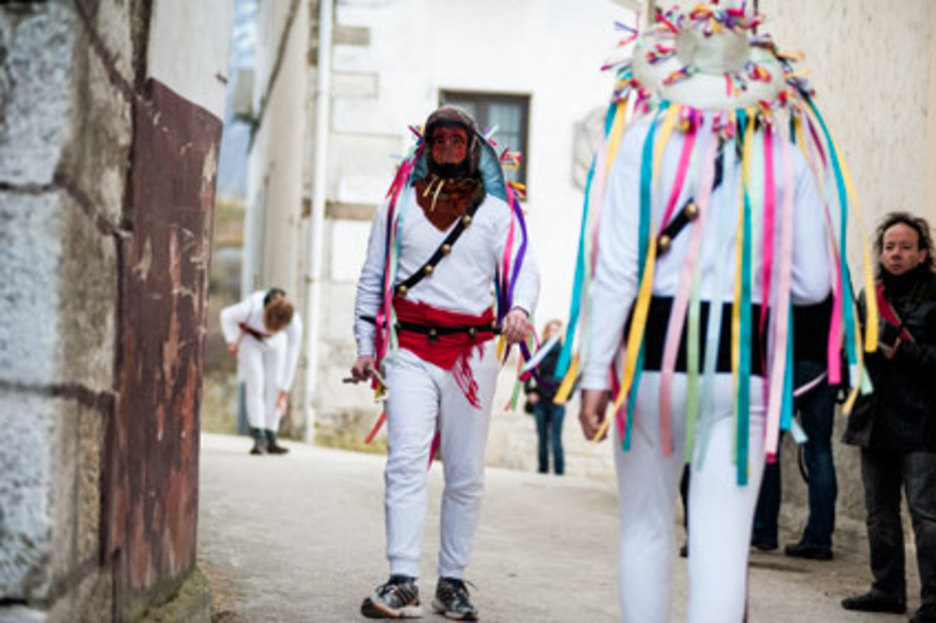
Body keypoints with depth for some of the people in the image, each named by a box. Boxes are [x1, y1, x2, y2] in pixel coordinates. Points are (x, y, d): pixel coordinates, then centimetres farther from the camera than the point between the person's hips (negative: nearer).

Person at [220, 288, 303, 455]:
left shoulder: (295, 322, -34)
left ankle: (270, 439, -5)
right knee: (255, 381, -18)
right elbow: (227, 315, -17)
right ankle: (259, 438, -25)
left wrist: (284, 391, -28)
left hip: (275, 341, 2)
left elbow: (292, 357, -28)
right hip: (249, 336, -2)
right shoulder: (252, 306, -39)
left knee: (275, 385, -9)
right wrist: (231, 341, -28)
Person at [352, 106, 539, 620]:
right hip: (410, 349, 0)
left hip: (472, 351, 1)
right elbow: (372, 276, 16)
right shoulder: (399, 205, 13)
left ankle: (452, 582, 12)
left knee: (466, 474, 3)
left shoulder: (496, 211, 11)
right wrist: (366, 345, 10)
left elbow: (522, 266, 1)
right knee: (407, 462, -14)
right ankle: (402, 581, -17)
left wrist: (519, 308, -21)